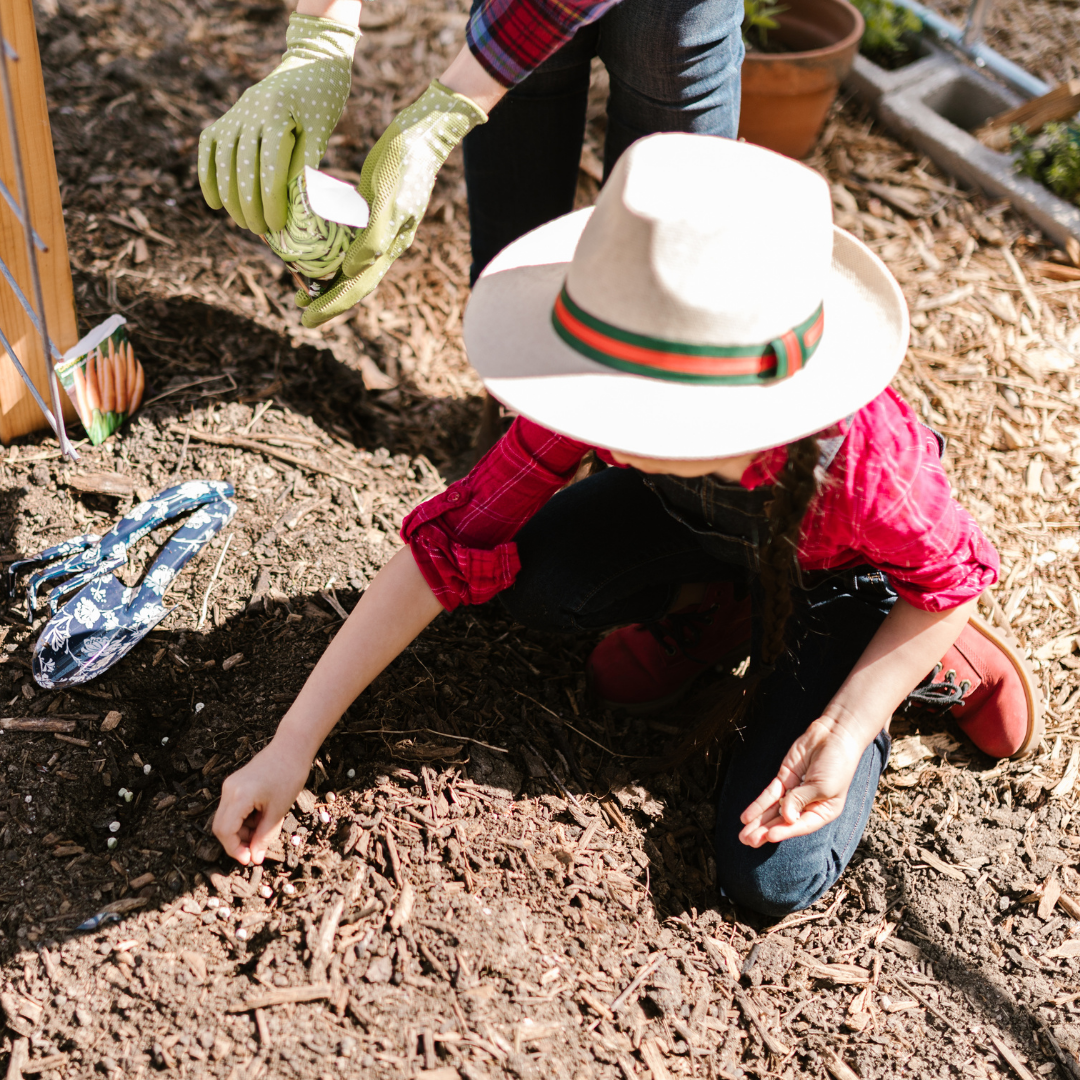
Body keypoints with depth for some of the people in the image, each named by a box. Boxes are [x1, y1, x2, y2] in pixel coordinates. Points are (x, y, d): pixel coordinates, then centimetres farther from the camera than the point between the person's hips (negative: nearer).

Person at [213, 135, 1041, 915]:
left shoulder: (859, 456, -43)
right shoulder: (613, 398, -33)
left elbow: (952, 578, -20)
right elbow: (451, 543, -28)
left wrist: (845, 731, -26)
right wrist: (292, 745, -29)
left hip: (844, 569, -3)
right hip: (704, 520, 3)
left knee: (770, 878, -12)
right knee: (534, 577, -26)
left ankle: (929, 659, 10)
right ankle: (706, 603, 6)